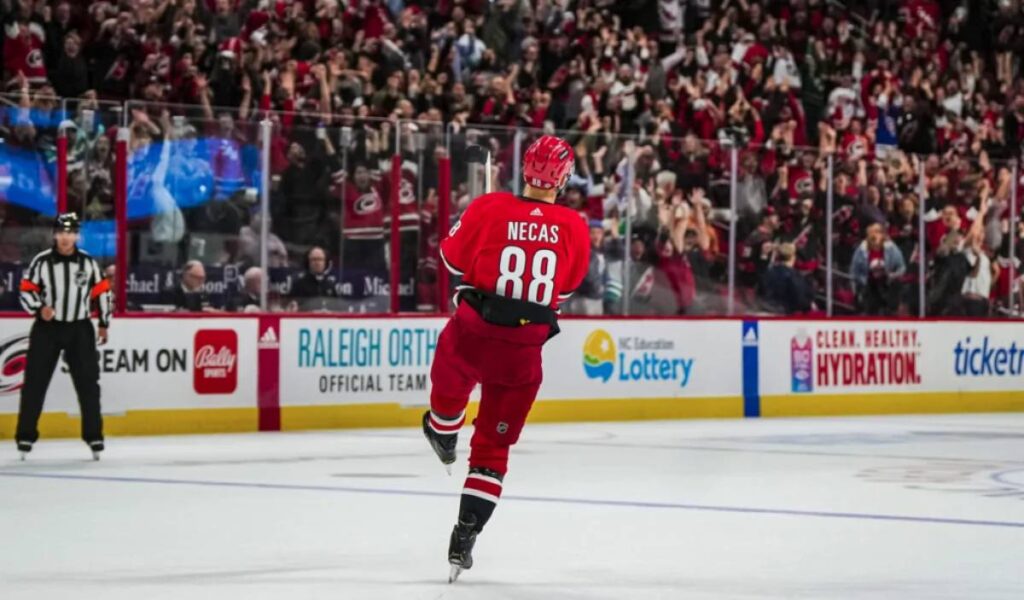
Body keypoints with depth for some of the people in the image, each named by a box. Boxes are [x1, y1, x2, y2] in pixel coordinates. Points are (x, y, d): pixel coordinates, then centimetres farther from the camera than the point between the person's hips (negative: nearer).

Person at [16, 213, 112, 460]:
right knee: (35, 382, -2)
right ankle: (25, 436, 4)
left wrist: (104, 324, 10)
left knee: (88, 382, -1)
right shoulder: (41, 262, -7)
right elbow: (26, 290, -2)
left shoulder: (88, 262, 0)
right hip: (47, 329, -1)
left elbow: (102, 291, 9)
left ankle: (94, 436, 7)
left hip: (79, 329, 1)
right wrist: (38, 309, -20)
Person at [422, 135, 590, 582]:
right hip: (524, 351, 0)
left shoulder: (489, 209, -12)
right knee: (493, 447, 9)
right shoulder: (574, 229, -7)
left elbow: (453, 257, 1)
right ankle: (465, 536, 5)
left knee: (450, 382, 35)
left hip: (472, 331, 0)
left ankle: (442, 433, 65)